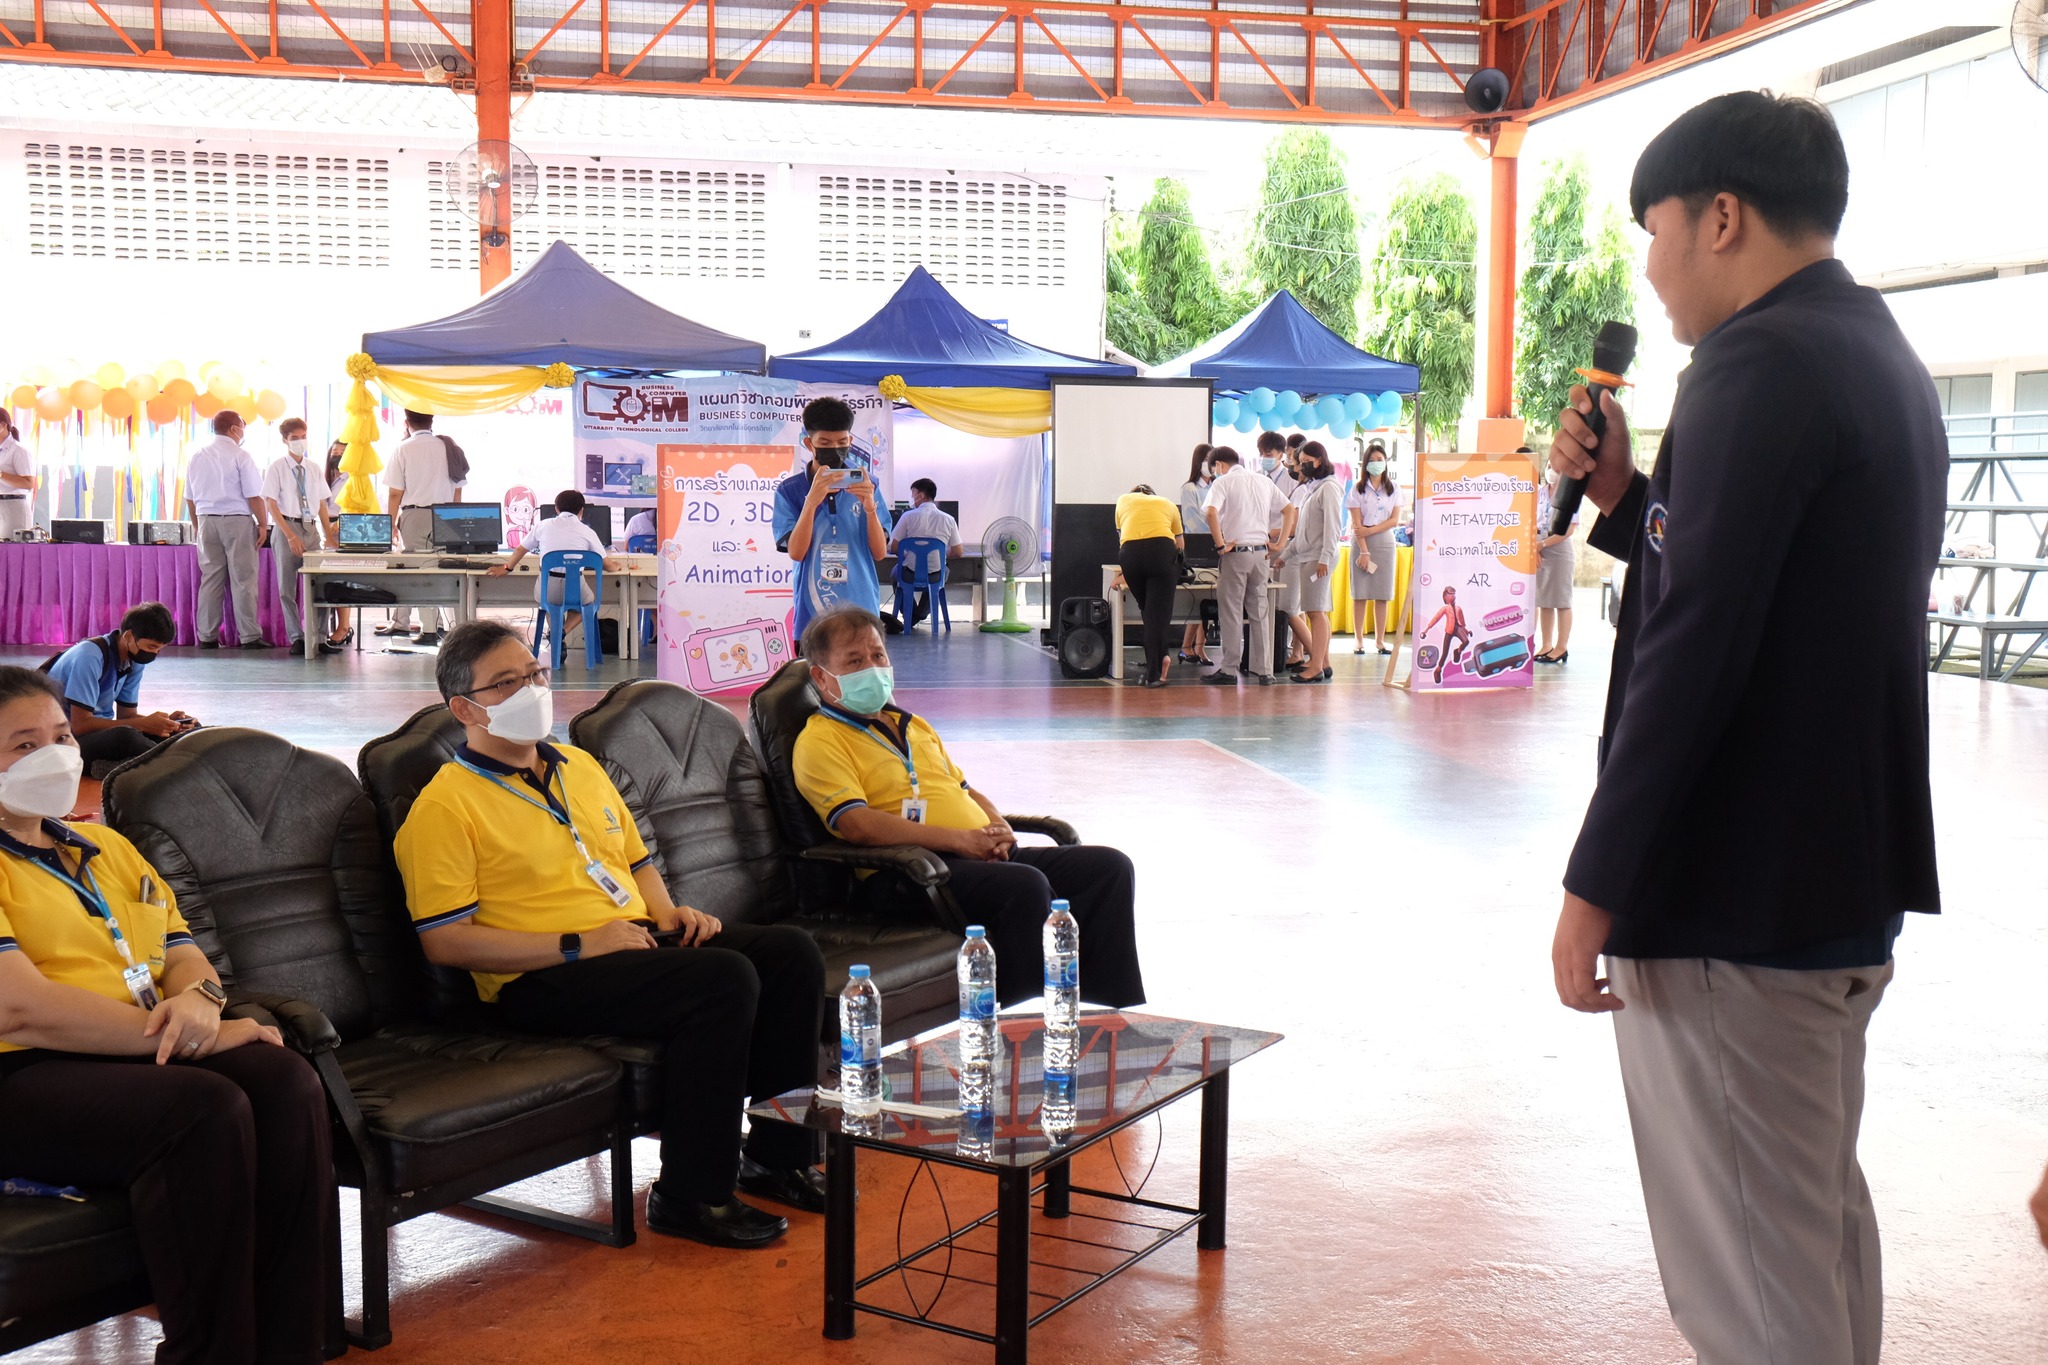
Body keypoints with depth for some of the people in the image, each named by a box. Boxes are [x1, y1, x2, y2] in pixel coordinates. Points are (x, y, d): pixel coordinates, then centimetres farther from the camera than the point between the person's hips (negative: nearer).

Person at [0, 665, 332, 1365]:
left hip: (149, 1050, 7)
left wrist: (197, 998, -6)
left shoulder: (106, 847, 25)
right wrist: (177, 1035, -16)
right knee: (204, 1110, -34)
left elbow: (183, 952, 20)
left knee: (287, 1081, -25)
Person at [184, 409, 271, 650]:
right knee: (243, 579, -3)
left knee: (210, 578, 9)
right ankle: (249, 636, -4)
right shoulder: (240, 456, -9)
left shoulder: (197, 456, 9)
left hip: (206, 521, 5)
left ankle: (207, 636, 9)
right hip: (237, 521, -5)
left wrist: (198, 526, 22)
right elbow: (254, 496, -12)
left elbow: (190, 498, 13)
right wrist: (263, 524, -3)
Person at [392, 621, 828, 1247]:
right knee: (724, 978, -29)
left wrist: (668, 913, 7)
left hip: (636, 938, 8)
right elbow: (446, 940, -14)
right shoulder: (445, 807, -7)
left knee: (791, 951, -9)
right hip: (542, 980, -8)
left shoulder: (580, 766, 19)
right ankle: (691, 1196, -18)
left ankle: (780, 1157, 3)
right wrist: (578, 945, -19)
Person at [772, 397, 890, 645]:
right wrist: (811, 501, -20)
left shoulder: (864, 484, 5)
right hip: (813, 613, -1)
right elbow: (796, 552, -8)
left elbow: (880, 552, 2)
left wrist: (869, 507, -14)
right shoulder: (790, 490, 1)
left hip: (861, 609, 1)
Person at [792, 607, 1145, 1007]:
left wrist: (999, 828, 6)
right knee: (1026, 885, -34)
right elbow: (857, 825, -17)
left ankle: (1117, 1014, -4)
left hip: (985, 856, 9)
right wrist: (959, 840, -18)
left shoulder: (913, 725, 27)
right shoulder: (819, 742, -2)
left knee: (1111, 867, -4)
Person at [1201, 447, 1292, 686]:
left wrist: (1220, 545, -16)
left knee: (1231, 612, 1)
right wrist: (1279, 543, 11)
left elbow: (1211, 512, -23)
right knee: (1260, 612, 10)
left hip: (1236, 552, -5)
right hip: (1261, 552, 5)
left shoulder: (1223, 482, -5)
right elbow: (1289, 510, 14)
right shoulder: (1263, 480, 13)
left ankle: (1229, 669, 3)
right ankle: (1263, 669, 11)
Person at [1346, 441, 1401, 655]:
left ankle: (1380, 639, 7)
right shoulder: (1358, 490, 3)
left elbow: (1395, 520, 1)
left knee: (1383, 594, 1)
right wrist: (1364, 551, -14)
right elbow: (1357, 523, -5)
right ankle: (1359, 640, 1)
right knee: (1360, 593, -3)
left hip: (1385, 542, 2)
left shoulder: (1393, 490, 9)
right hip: (1361, 542, -2)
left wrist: (1371, 530, -12)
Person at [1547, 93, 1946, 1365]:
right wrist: (1625, 497, 7)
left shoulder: (1759, 365, -17)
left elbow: (1691, 653, -22)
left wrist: (1597, 888, -16)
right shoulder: (1884, 360, 14)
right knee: (1820, 1224, 22)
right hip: (1848, 878, 10)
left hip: (1738, 900, -10)